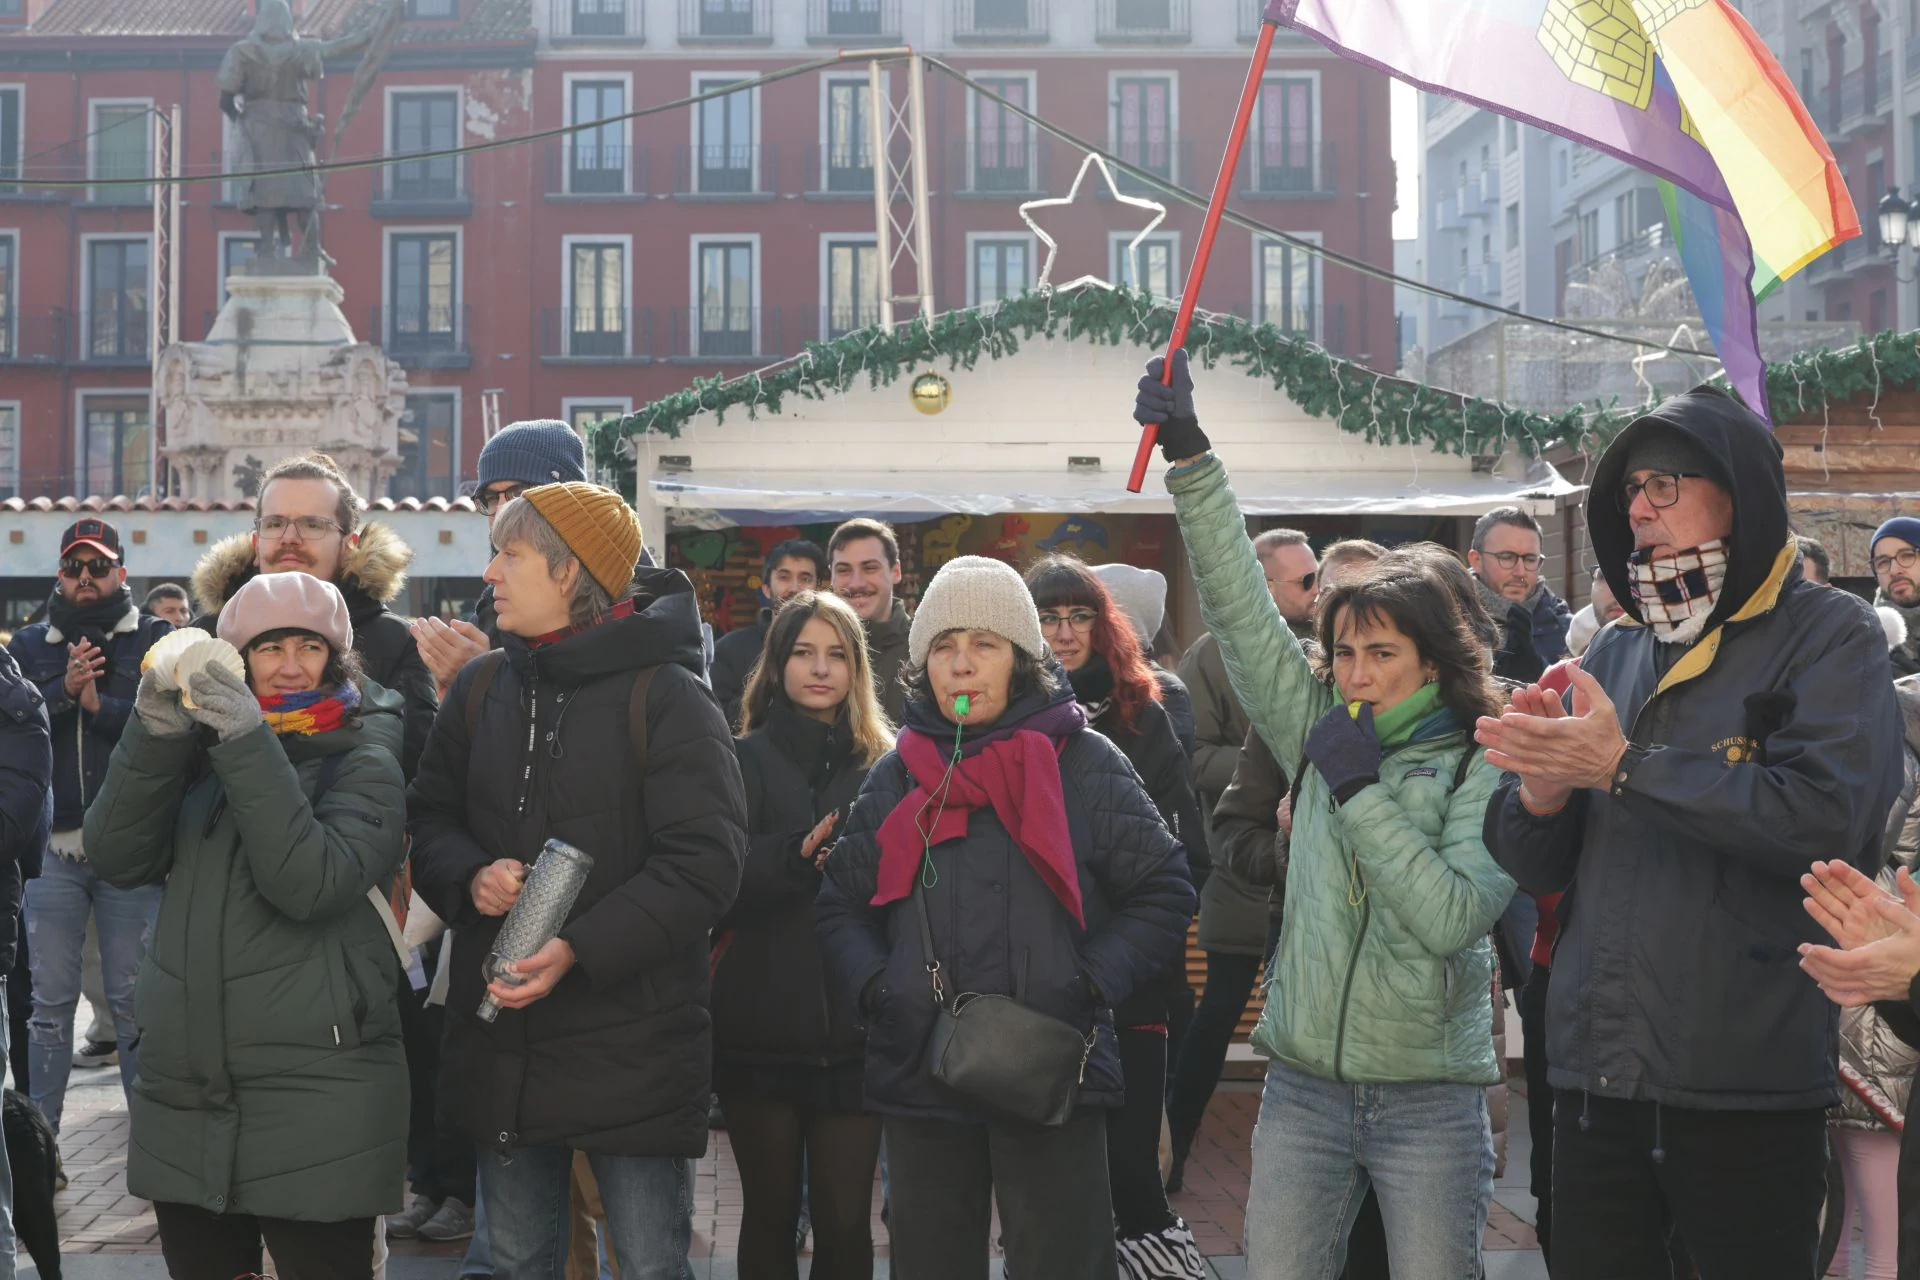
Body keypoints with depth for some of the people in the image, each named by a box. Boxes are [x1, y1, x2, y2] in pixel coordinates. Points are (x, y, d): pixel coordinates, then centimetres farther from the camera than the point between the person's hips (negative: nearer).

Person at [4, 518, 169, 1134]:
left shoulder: (157, 640, 5)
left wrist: (100, 704, -14)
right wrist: (63, 692, -14)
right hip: (53, 846, 2)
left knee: (135, 999, 3)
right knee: (50, 998, 6)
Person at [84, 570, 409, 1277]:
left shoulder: (363, 759, -1)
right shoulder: (201, 748, 12)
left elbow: (311, 884, -19)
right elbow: (118, 859, -2)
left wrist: (248, 743, -23)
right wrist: (155, 735, -14)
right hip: (182, 1096, 5)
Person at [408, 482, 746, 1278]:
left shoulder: (666, 696, -11)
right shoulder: (480, 691, 8)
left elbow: (704, 861, -16)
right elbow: (429, 818, 13)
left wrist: (579, 950, -23)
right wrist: (470, 878, -10)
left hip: (633, 1049, -5)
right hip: (502, 1043, 6)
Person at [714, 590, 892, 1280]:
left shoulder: (885, 764, 5)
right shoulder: (746, 761, 1)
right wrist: (795, 855, -24)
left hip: (855, 1032, 1)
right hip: (760, 1032, -1)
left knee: (846, 1222, 3)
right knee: (771, 1212, 11)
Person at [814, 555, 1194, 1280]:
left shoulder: (1083, 764, -1)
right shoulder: (898, 776, 9)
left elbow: (1164, 893, 1)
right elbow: (841, 907, 14)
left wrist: (1089, 985, -11)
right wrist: (875, 987, -4)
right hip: (919, 1077, 3)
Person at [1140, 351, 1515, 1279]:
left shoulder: (1483, 771, -5)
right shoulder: (1321, 734, 5)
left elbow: (1453, 915, -18)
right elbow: (1238, 608, 1)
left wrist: (1360, 789, -18)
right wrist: (1189, 453, -5)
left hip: (1429, 1093, -3)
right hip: (1303, 1087, 3)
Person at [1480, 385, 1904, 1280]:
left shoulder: (1828, 634, -3)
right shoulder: (1614, 654, 13)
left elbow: (1829, 813, -21)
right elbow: (1536, 867, 12)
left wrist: (1623, 765, -18)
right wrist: (1541, 790, -11)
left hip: (1749, 1088, -5)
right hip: (1596, 1078, 5)